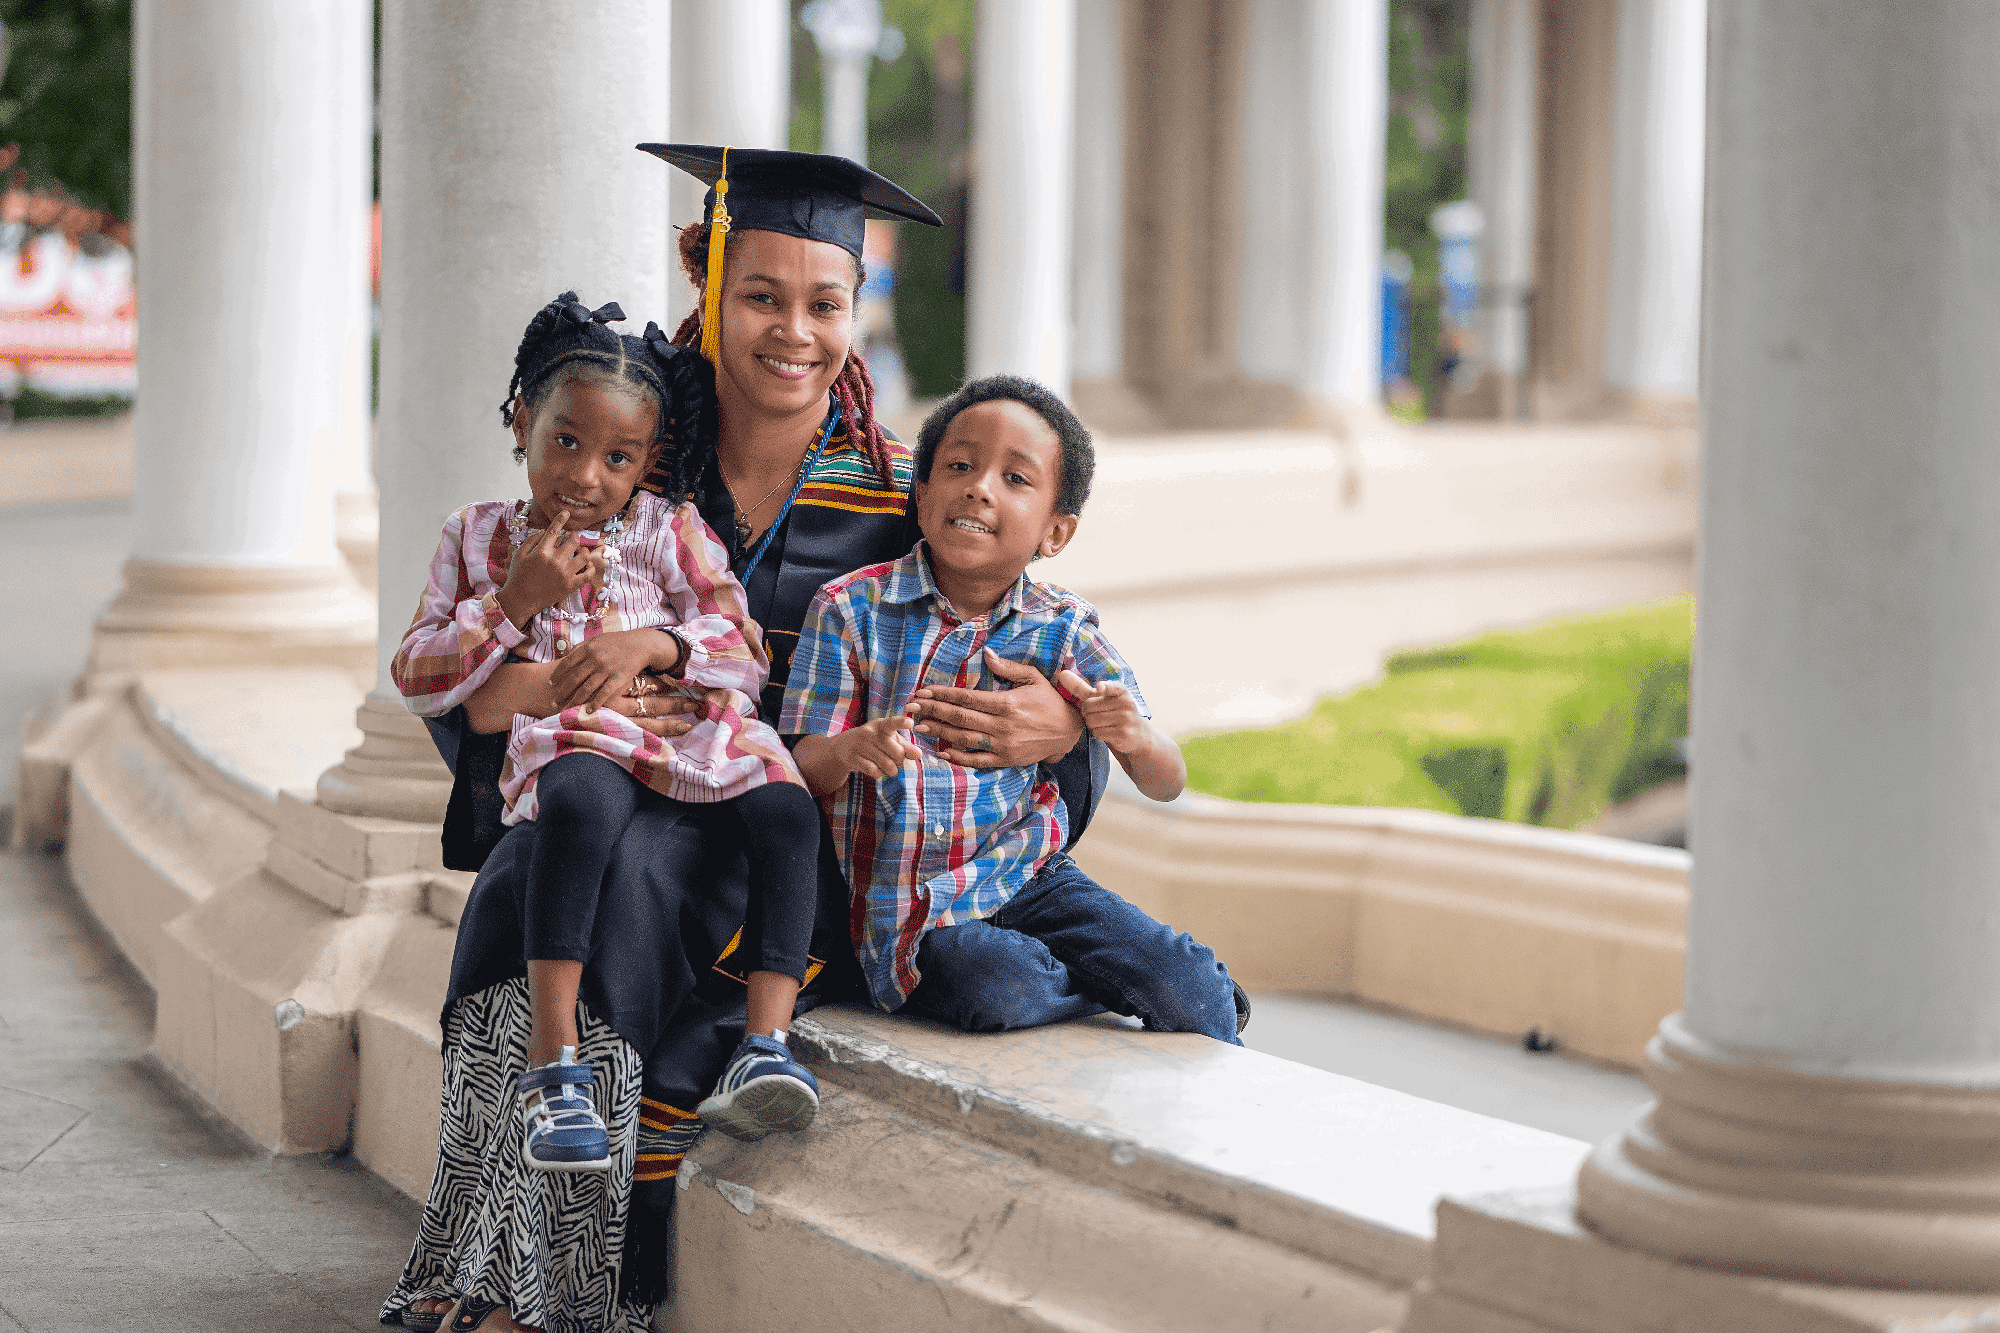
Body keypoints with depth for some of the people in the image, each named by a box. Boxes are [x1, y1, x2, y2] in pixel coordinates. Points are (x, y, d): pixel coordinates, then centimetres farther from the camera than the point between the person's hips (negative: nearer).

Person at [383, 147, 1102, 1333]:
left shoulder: (902, 502, 3)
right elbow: (456, 687, 6)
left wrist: (1058, 728, -21)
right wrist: (540, 688, -19)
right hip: (637, 816, 2)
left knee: (631, 882, -33)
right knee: (540, 868, -32)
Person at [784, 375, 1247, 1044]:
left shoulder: (1063, 630, 1)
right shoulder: (851, 609, -4)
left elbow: (1167, 784, 2)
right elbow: (803, 764, -6)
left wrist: (1135, 738, -23)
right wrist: (850, 750, -31)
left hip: (1027, 879, 2)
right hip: (906, 907, -2)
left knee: (1186, 988, -20)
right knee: (996, 988, -33)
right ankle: (1115, 988, 0)